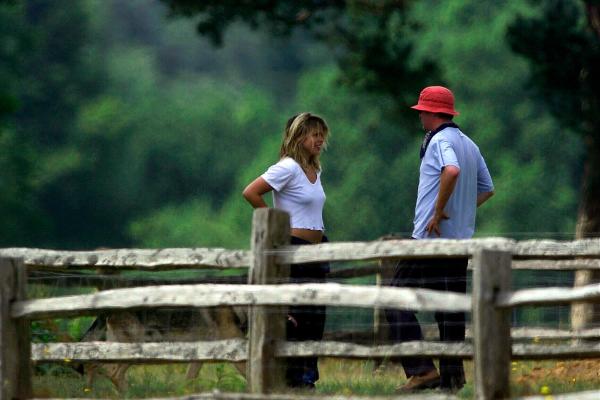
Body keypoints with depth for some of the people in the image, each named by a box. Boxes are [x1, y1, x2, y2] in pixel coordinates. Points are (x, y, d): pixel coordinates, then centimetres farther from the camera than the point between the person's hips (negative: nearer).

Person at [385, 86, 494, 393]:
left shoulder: (440, 141, -11)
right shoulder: (469, 145, 17)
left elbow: (452, 170, -32)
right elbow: (487, 189, 24)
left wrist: (439, 211, -24)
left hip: (431, 237, -9)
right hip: (461, 238, 9)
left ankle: (421, 369, -14)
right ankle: (452, 376, 8)